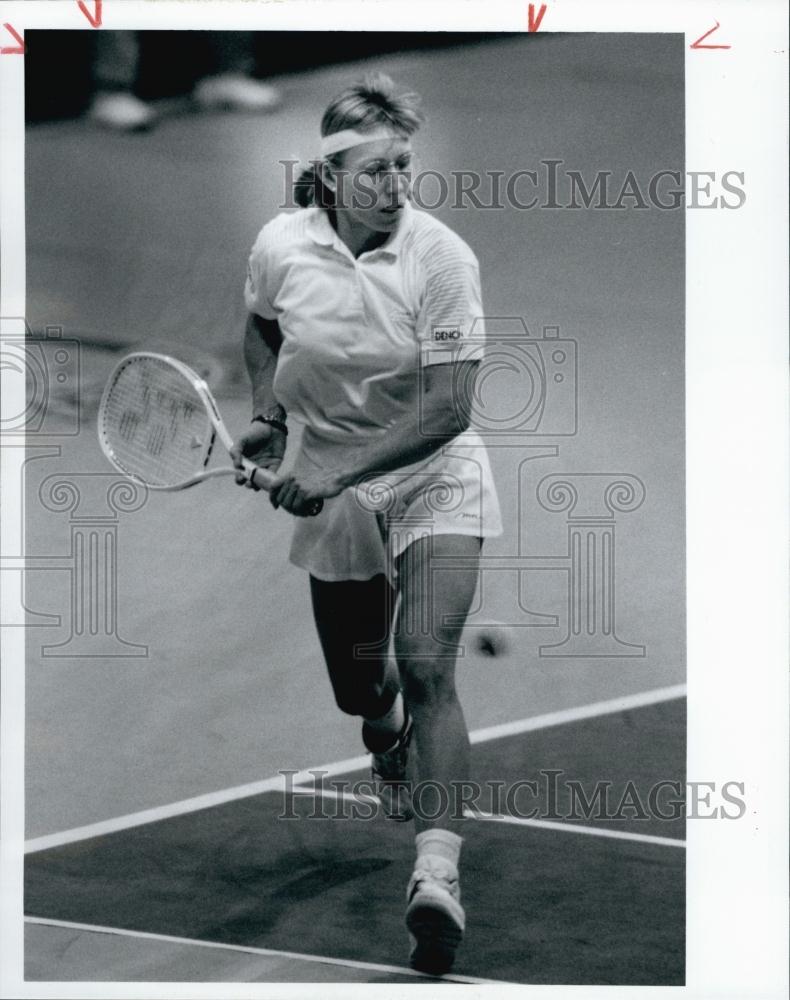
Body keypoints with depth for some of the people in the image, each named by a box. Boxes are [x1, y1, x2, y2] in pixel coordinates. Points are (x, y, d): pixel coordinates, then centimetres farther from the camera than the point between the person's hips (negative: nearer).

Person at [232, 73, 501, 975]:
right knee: (359, 687, 10)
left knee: (426, 666, -21)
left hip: (433, 476, -3)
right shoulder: (281, 246, -8)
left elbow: (448, 407, -21)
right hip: (331, 493, 3)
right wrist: (268, 413, -1)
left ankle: (437, 876, -24)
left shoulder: (443, 258, -18)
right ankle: (389, 746, 50)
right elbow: (261, 327, 16)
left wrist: (335, 470, -26)